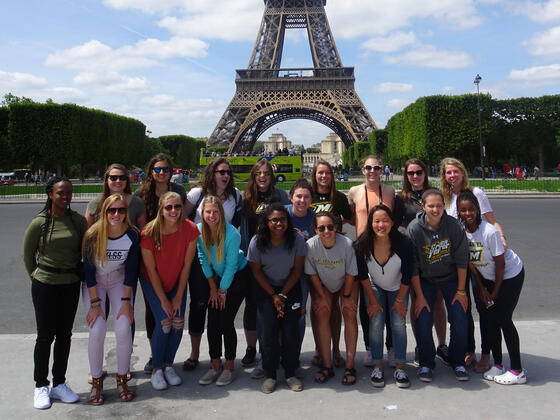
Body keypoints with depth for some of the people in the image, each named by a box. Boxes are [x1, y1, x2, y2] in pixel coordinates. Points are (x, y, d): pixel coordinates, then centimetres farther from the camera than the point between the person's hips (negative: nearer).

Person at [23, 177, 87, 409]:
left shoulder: (78, 220, -1)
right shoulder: (39, 223, -9)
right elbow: (27, 254, 2)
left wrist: (79, 272, 5)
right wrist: (36, 276, 4)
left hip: (71, 284, 3)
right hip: (45, 285, -3)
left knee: (64, 335, 11)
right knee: (45, 336, 5)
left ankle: (59, 384, 25)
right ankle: (41, 387, 21)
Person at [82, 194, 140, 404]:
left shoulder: (132, 235, -17)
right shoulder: (93, 235, -21)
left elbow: (131, 270, -9)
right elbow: (88, 270, -15)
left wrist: (126, 301, -10)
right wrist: (95, 303, -15)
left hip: (119, 281, 1)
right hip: (94, 283, -1)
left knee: (124, 329, -11)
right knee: (97, 330, -13)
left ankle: (122, 379, 8)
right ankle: (96, 381, 6)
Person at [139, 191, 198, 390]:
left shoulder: (190, 229, -20)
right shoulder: (149, 233, -24)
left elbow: (186, 266, -12)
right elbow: (151, 271, -16)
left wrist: (178, 297, -9)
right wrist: (163, 300, -13)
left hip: (177, 281, 2)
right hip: (153, 282, -2)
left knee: (178, 323, -7)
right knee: (164, 322, -14)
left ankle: (168, 365, 15)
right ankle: (156, 369, 6)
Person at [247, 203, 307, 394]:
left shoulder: (296, 239, -14)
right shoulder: (257, 242, -13)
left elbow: (297, 269, -6)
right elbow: (257, 271, -5)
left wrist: (283, 294, -9)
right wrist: (273, 296, -8)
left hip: (291, 290, 0)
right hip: (266, 290, 0)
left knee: (290, 331, -6)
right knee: (269, 331, -8)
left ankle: (291, 374, 10)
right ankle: (270, 376, 6)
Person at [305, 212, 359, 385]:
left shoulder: (346, 244, -30)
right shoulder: (310, 245, -27)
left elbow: (350, 274, -16)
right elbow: (313, 275, -13)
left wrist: (346, 296, -8)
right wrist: (322, 297, -8)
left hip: (346, 283, -1)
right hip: (322, 285, 1)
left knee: (349, 313, -13)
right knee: (322, 313, -12)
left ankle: (350, 366, -5)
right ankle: (327, 366, -4)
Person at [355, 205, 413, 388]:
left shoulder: (403, 243, -28)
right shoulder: (362, 244, -26)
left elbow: (407, 276, -15)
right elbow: (363, 275, -13)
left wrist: (400, 300, -8)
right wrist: (373, 301, -9)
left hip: (398, 288, 0)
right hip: (375, 287, 1)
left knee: (398, 323, -8)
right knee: (376, 323, -10)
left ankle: (400, 368, 3)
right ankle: (377, 367, 1)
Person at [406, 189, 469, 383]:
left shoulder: (453, 225, -16)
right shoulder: (414, 229, -18)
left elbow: (461, 260, -8)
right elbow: (413, 267, -12)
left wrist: (461, 291, -5)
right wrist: (419, 296, -11)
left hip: (451, 278, 1)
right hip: (425, 280, -1)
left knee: (460, 322, -4)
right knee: (423, 323, -9)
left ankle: (458, 362, 20)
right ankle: (426, 364, 13)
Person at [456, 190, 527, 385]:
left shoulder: (489, 232, -28)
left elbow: (500, 264, -20)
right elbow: (470, 262, -2)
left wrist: (495, 293, -11)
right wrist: (481, 288, -1)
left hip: (511, 275, -5)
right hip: (487, 277, 5)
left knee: (503, 318, -7)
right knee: (487, 316, 1)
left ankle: (517, 371, 4)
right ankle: (498, 364, 15)